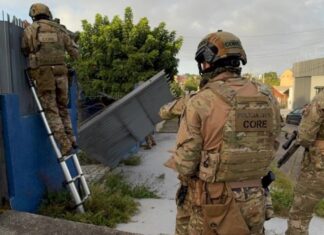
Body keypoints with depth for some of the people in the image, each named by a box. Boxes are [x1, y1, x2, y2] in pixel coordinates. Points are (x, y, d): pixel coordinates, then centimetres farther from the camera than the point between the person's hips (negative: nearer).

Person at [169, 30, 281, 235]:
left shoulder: (200, 102, -18)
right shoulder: (268, 98, -4)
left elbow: (184, 163, -16)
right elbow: (271, 150, 7)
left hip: (211, 204, -4)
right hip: (253, 202, 5)